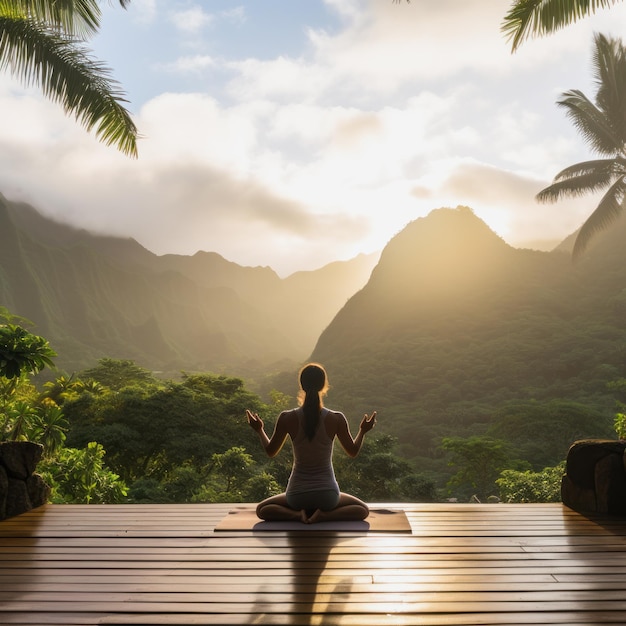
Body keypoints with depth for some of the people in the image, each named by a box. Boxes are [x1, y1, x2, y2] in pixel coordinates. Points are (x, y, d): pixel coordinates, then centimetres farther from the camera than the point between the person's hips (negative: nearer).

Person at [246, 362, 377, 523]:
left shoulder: (287, 418, -13)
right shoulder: (336, 419, -14)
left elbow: (270, 451, 2)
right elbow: (353, 451, 1)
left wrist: (259, 430, 17)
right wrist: (363, 431, 17)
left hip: (297, 495, 1)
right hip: (328, 495, 0)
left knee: (262, 510, 27)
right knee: (363, 509, 25)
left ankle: (296, 514, -2)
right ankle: (324, 515, -3)